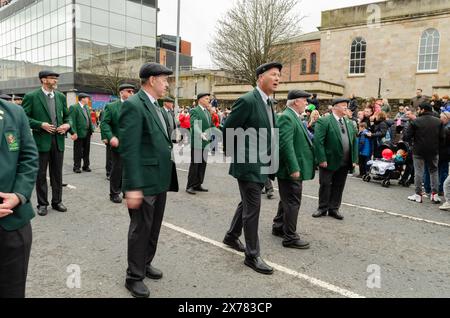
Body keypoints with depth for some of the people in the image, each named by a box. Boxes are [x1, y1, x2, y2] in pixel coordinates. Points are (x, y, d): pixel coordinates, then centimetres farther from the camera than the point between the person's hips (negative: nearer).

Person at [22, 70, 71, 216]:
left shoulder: (61, 96, 9)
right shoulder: (31, 97, -5)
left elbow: (67, 116, 16)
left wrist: (67, 124, -5)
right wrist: (41, 125, -16)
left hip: (58, 140, 4)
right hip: (41, 140, -4)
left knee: (57, 174, 12)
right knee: (41, 174, 7)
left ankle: (57, 201, 24)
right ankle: (42, 204, 19)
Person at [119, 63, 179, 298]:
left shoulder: (157, 107, 12)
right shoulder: (133, 105, -16)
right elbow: (129, 150, -21)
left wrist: (167, 177, 15)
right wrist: (133, 187, -23)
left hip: (161, 179, 8)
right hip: (144, 181, -8)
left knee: (154, 227, 20)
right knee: (141, 228, 6)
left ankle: (146, 263, 39)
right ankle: (134, 277, 23)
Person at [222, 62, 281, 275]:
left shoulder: (268, 103, 12)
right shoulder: (247, 101, -16)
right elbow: (227, 129, -14)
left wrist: (270, 164, 13)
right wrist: (233, 155, -7)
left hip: (261, 166, 9)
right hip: (248, 165, -9)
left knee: (247, 205, 21)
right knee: (252, 209, -1)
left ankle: (231, 236, 40)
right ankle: (252, 255, 12)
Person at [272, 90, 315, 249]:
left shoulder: (295, 117, 16)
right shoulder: (286, 117, -16)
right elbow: (285, 145, -25)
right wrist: (294, 168, -26)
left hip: (295, 168, 10)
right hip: (291, 169, -10)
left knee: (287, 201, 19)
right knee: (292, 203, -3)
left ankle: (279, 227, 33)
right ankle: (290, 237, 7)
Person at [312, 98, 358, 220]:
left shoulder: (349, 123, 13)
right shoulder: (324, 121, -8)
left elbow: (354, 142, 14)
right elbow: (318, 141, -14)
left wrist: (354, 159, 6)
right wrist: (322, 159, -18)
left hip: (345, 163, 6)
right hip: (329, 161, -5)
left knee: (339, 186, 11)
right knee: (325, 185, 6)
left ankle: (334, 208, 24)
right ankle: (323, 208, 20)